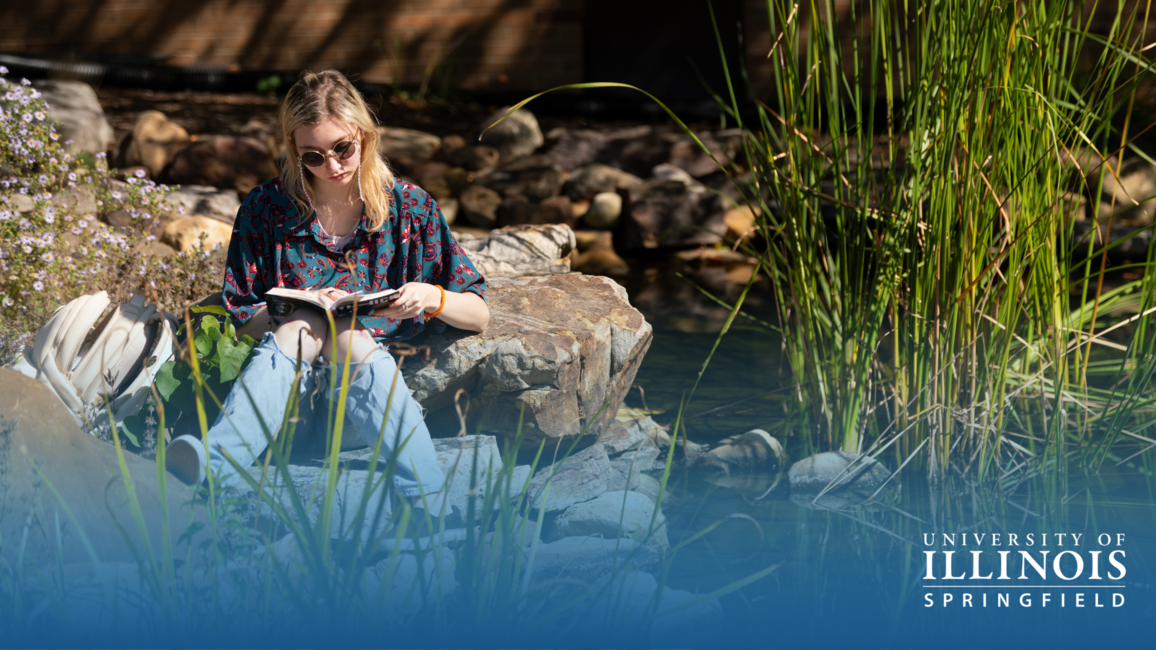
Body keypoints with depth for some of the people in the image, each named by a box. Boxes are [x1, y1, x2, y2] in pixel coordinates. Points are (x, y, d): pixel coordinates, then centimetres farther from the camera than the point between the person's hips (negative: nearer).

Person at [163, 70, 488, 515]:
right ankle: (211, 468, -58)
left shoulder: (410, 208, 6)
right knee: (301, 327, -30)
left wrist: (432, 297, -15)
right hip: (290, 399, 1)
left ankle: (430, 500, -56)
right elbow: (238, 318, 8)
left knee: (347, 335, -32)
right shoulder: (266, 210, 7)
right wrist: (299, 312, -11)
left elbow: (478, 316, 7)